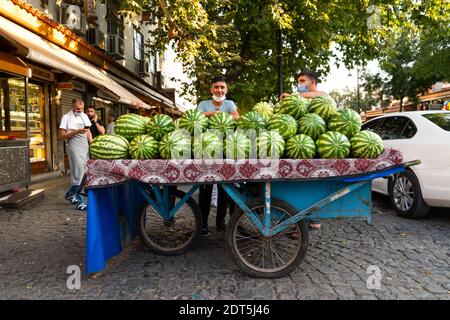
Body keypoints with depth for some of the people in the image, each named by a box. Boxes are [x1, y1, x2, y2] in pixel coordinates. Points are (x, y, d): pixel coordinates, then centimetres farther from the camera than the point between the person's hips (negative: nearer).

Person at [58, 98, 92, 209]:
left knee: (86, 172, 1)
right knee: (79, 172, -12)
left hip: (85, 146, 6)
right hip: (74, 145, -6)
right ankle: (71, 194, 6)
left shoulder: (84, 116, 17)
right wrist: (76, 132, -13)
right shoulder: (66, 117, 0)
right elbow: (60, 136, -4)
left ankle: (74, 195, 14)